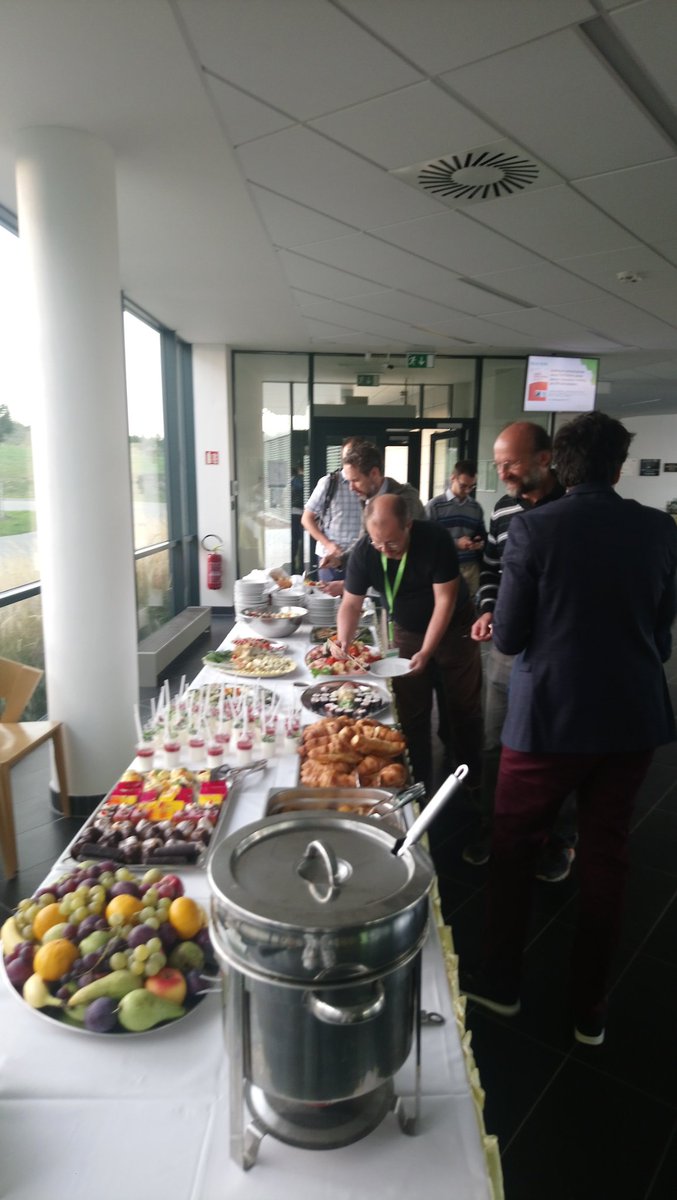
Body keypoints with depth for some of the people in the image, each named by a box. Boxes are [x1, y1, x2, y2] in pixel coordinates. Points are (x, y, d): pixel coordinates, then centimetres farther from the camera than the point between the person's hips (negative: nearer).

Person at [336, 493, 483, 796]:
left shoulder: (435, 540, -28)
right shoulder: (363, 552, -21)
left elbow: (444, 601, -25)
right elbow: (351, 604, -12)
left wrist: (426, 652, -28)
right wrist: (343, 644, -29)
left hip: (453, 629, -2)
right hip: (407, 633, 2)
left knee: (464, 708, 9)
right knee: (411, 713, 5)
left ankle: (472, 780, 28)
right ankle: (419, 782, 21)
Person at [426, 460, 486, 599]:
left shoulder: (476, 507, 14)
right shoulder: (434, 505, 0)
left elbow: (483, 536, 23)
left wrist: (480, 543, -1)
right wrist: (455, 543, -13)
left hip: (471, 568, 3)